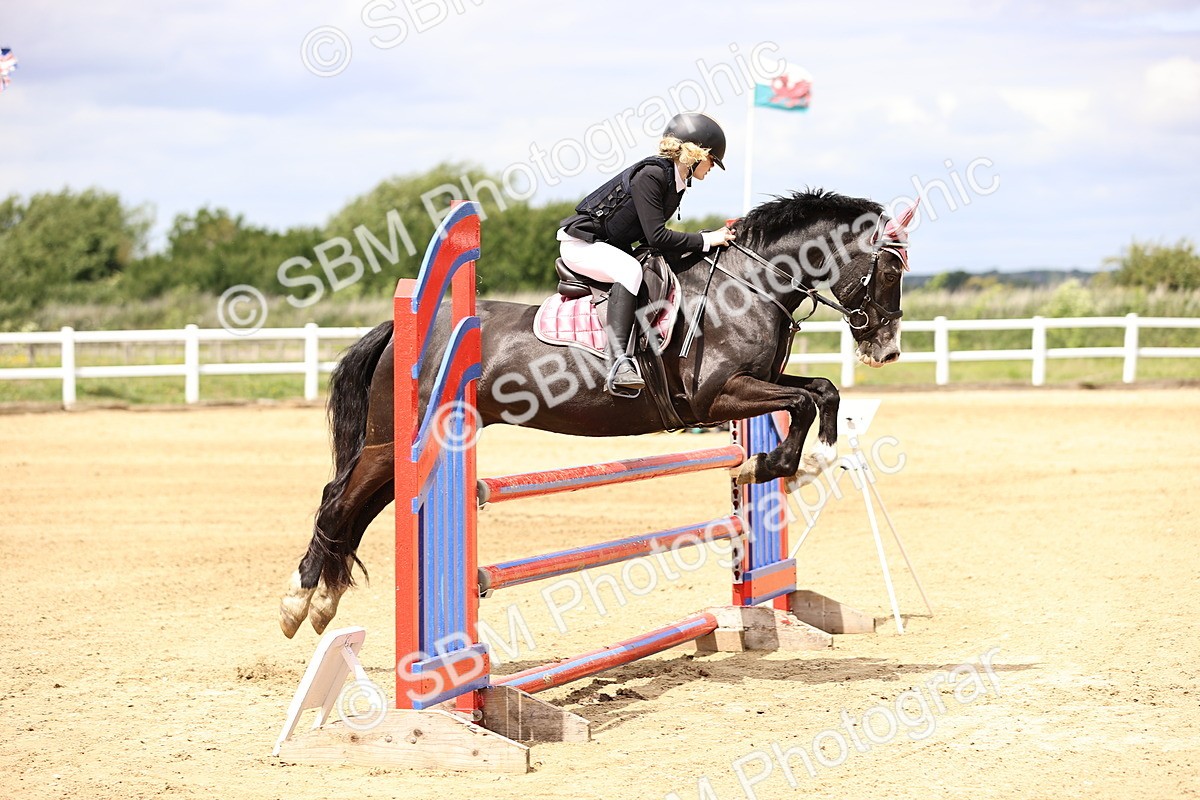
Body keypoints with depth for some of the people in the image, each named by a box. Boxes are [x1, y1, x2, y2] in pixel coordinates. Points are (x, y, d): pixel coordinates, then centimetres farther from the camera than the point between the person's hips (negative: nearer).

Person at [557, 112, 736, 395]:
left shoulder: (677, 183, 6)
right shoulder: (650, 175, -22)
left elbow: (648, 237, 9)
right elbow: (656, 236, -27)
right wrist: (706, 240, -23)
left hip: (611, 246, 10)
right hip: (581, 242, -10)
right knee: (630, 270, -36)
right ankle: (618, 362, -45)